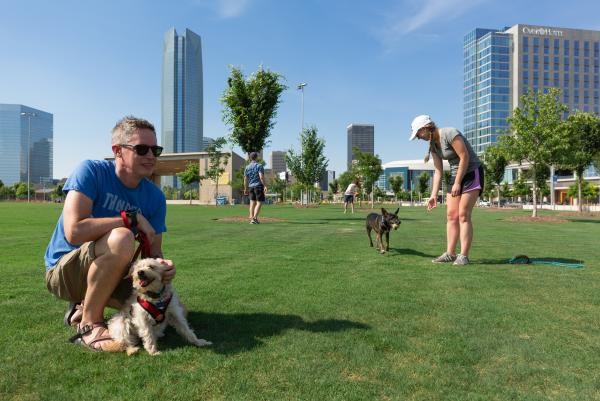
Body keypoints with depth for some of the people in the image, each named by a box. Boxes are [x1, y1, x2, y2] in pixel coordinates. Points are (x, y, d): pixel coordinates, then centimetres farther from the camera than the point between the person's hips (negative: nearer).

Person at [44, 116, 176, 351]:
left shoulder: (155, 197, -5)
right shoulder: (91, 171, -19)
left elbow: (154, 252, -5)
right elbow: (74, 232, -32)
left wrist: (163, 264, -28)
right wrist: (131, 218, -27)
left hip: (110, 274, 6)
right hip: (63, 270, -6)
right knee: (121, 238, -36)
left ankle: (87, 305, 13)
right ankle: (89, 324, -15)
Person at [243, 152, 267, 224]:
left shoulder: (247, 167, 10)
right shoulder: (259, 166, -6)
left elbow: (245, 179, 11)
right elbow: (261, 177, -17)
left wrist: (245, 189, 17)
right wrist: (265, 186, -16)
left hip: (251, 186, 5)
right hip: (259, 186, -5)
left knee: (252, 202, 10)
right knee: (259, 202, -3)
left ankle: (251, 218, 8)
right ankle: (255, 218, -14)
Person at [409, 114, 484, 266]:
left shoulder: (450, 134, -19)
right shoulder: (433, 145, 5)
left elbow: (465, 157, -21)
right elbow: (438, 171, 4)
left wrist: (457, 183, -18)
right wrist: (434, 195, -2)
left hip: (472, 173, -8)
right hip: (456, 175, 8)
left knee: (463, 215, -12)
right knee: (451, 215, 2)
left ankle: (464, 256, -8)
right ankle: (450, 253, 6)